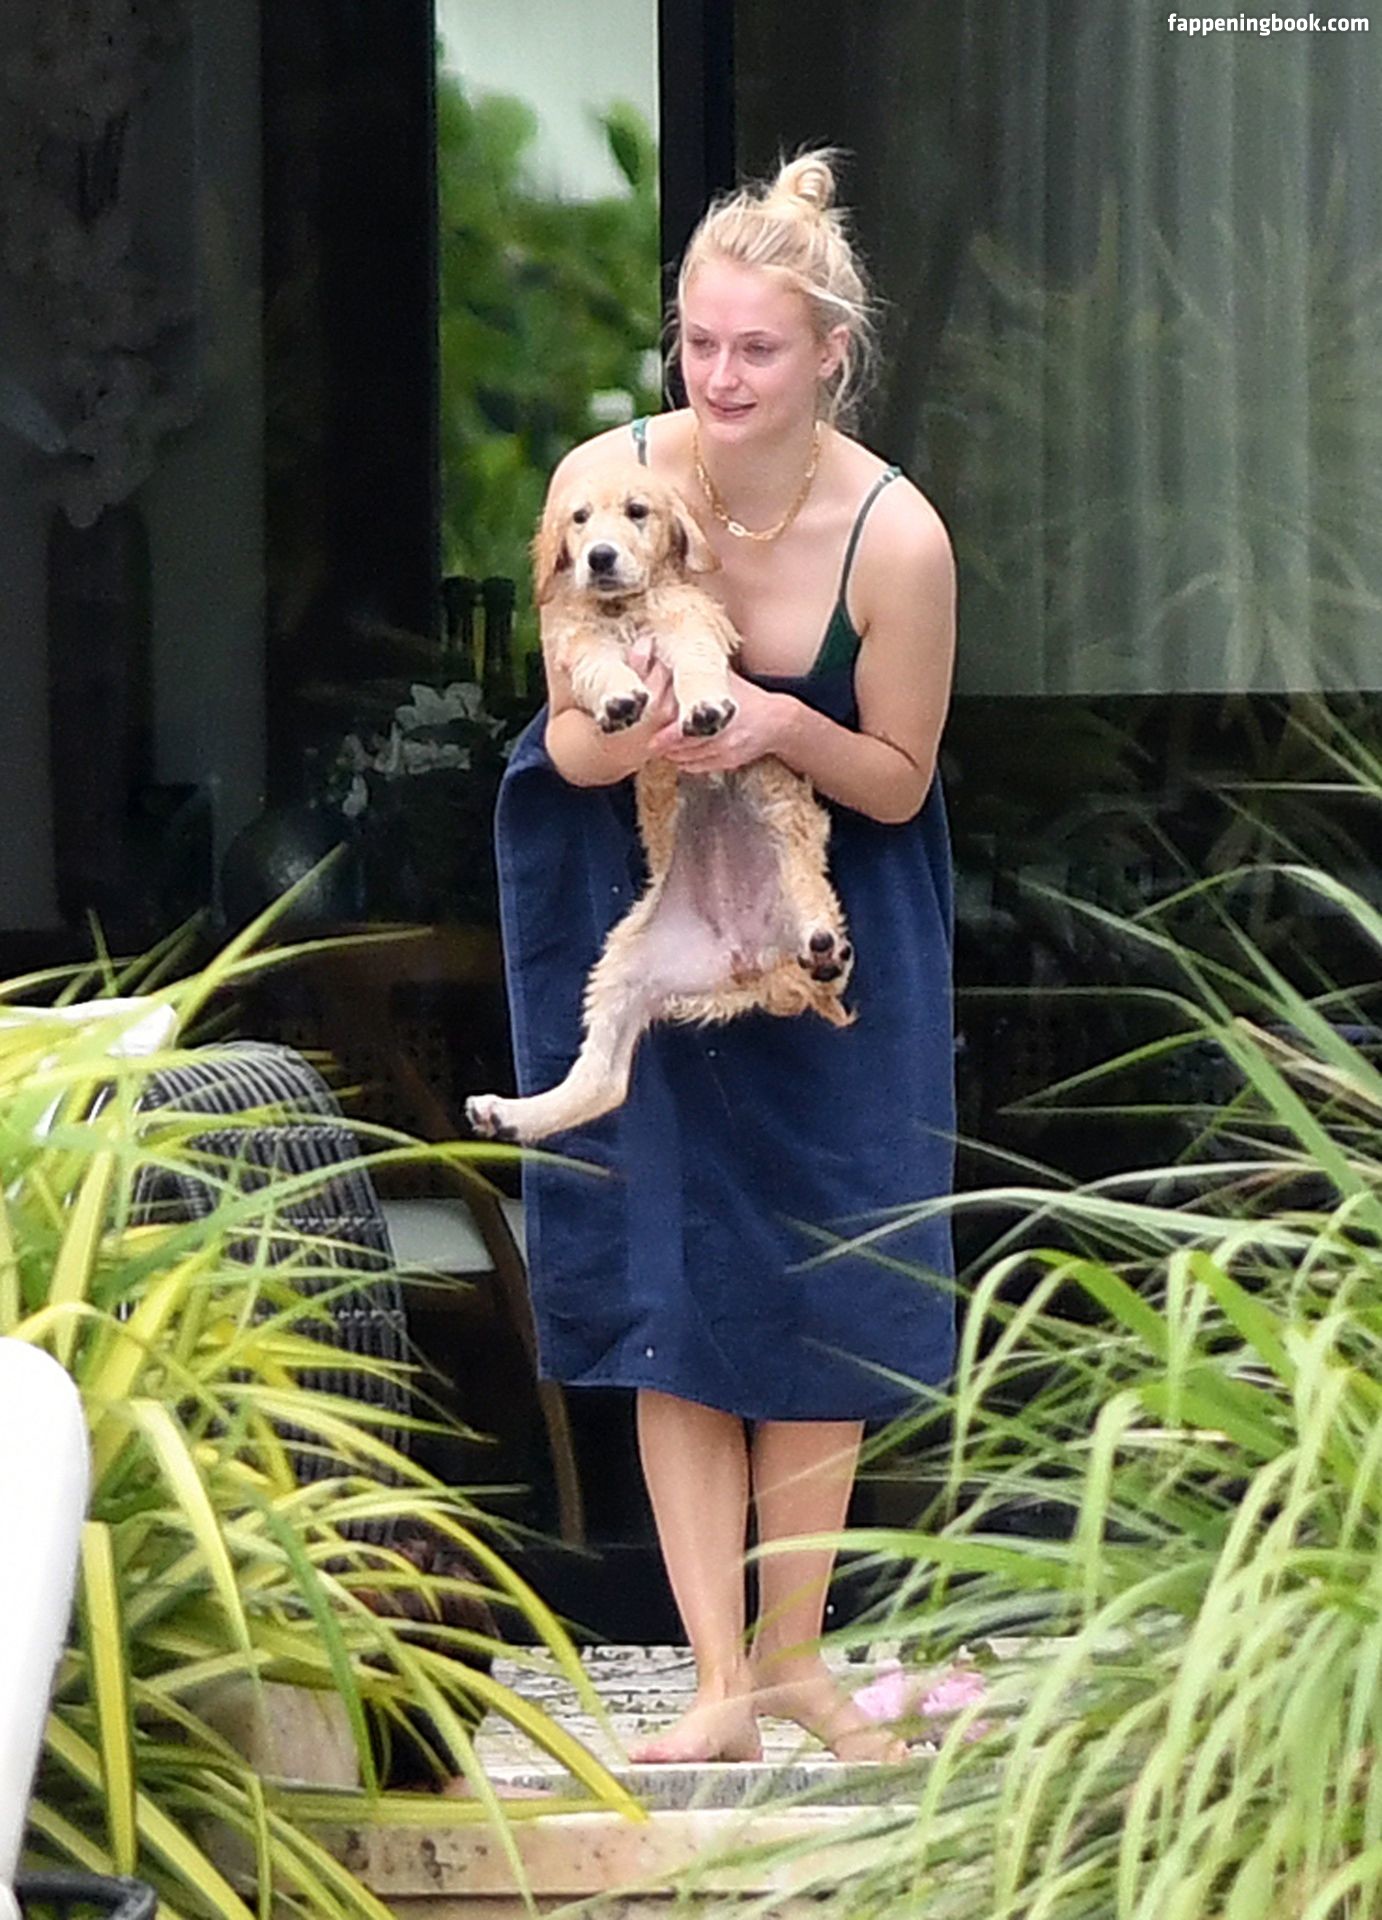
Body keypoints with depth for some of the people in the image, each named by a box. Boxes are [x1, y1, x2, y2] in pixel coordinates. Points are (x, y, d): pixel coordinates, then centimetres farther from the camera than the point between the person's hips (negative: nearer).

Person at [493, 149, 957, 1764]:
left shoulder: (895, 536, -22)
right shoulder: (605, 480, -18)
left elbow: (899, 782, -10)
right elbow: (566, 744, -8)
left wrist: (784, 728, -29)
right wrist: (627, 738, -31)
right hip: (643, 913, 1)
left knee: (819, 1281, 3)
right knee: (668, 1274, -2)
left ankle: (792, 1653, 18)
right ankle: (719, 1681, 0)